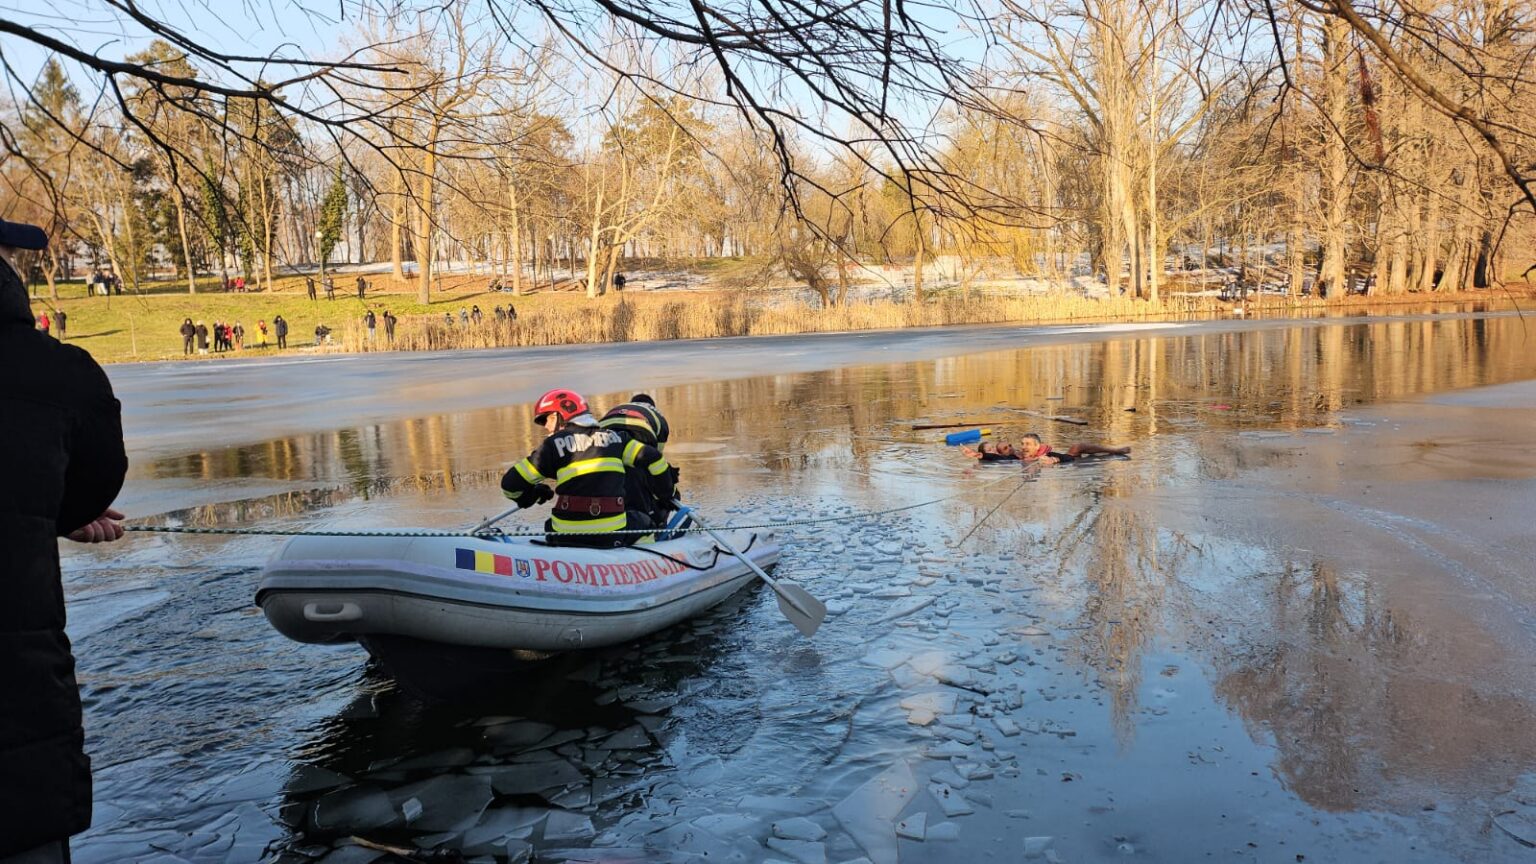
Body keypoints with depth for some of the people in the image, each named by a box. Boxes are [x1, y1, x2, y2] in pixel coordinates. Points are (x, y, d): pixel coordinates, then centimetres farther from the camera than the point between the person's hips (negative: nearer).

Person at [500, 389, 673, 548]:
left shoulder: (554, 444, 3)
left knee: (550, 526, 32)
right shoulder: (613, 437, 12)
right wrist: (666, 494, 24)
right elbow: (652, 458, 8)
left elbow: (511, 483, 1)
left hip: (567, 537, -1)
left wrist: (530, 496, 24)